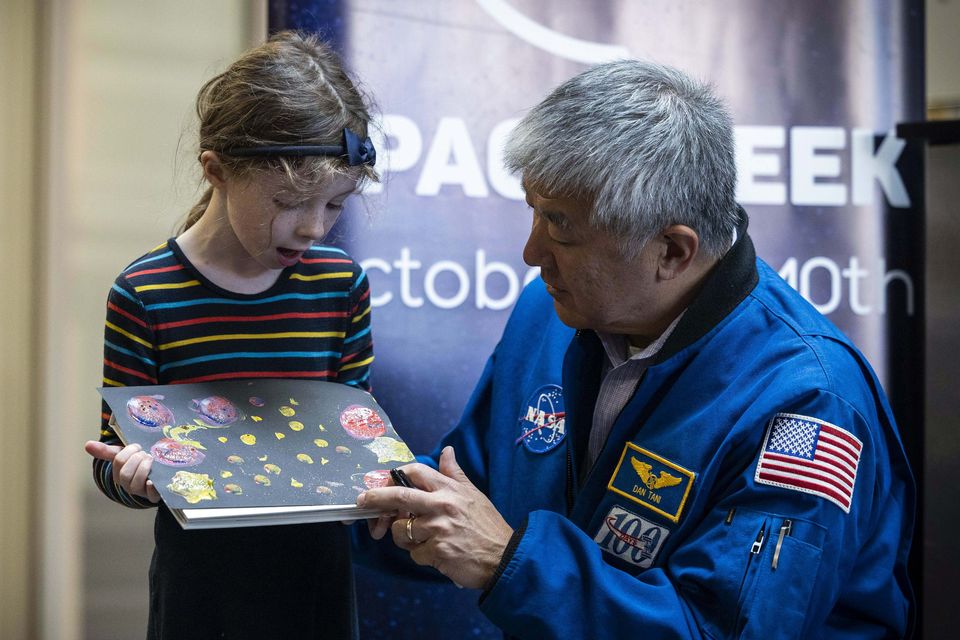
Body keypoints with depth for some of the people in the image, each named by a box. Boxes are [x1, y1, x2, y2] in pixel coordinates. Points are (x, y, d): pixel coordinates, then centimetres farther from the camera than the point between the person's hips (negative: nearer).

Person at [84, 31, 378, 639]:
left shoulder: (341, 282, -4)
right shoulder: (144, 295, -13)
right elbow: (114, 459, -6)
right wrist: (132, 474, -28)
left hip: (316, 571, 2)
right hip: (201, 579, -2)